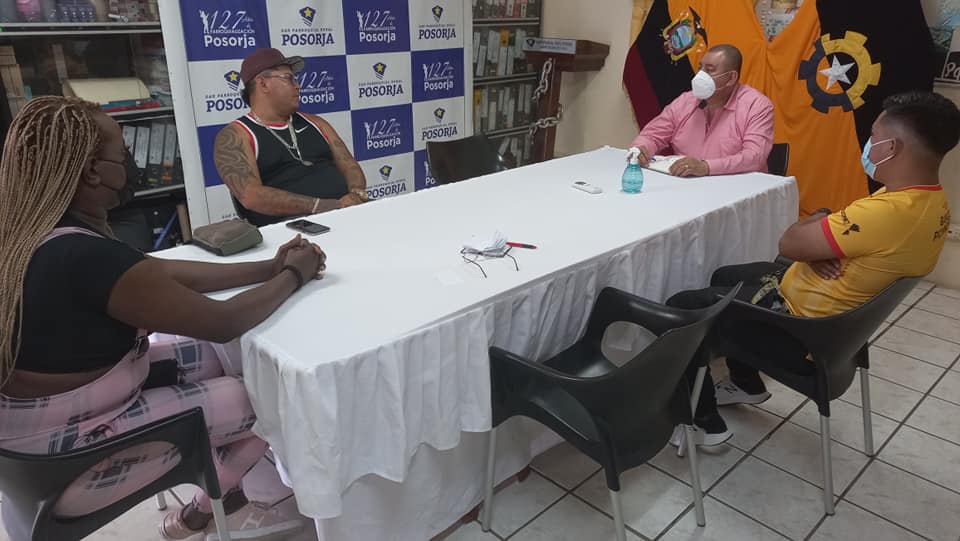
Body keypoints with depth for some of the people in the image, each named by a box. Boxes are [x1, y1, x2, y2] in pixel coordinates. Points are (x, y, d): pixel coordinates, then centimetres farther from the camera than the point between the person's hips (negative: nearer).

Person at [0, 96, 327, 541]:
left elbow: (167, 272, 5)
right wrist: (294, 276, -7)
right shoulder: (87, 257, -31)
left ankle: (229, 504, 21)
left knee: (209, 356, 12)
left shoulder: (41, 234, -1)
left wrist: (270, 267, 4)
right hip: (62, 452, -9)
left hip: (43, 404, 9)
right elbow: (224, 323, -24)